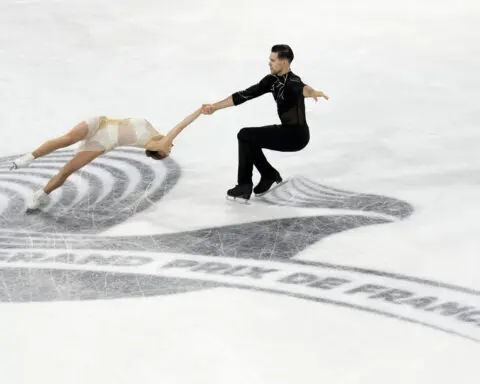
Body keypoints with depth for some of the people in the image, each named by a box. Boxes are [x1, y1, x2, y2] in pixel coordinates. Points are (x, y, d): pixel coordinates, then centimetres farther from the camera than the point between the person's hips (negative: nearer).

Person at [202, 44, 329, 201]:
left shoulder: (292, 82, -21)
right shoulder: (272, 79, 4)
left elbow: (302, 88, -46)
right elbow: (245, 94, 7)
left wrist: (312, 92, -71)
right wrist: (215, 106, 6)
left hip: (297, 135, -9)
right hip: (286, 131, 9)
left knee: (245, 135, -11)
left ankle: (244, 186, -5)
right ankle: (269, 175, 20)